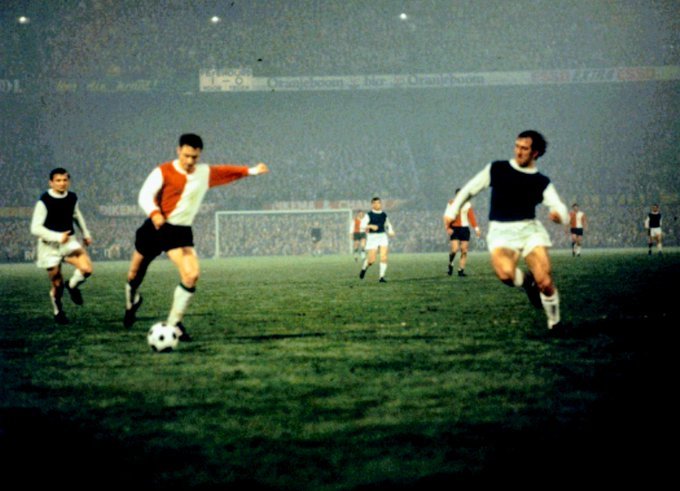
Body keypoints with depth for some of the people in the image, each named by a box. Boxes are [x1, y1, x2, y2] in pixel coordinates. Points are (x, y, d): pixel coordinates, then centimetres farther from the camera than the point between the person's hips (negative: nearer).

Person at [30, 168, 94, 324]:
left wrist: (86, 233, 28)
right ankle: (58, 312, 32)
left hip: (69, 241, 4)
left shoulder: (72, 198, 0)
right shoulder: (44, 201, -17)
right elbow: (35, 228, -20)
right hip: (50, 246, -3)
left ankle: (72, 286, 12)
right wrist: (57, 237, -27)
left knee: (86, 268, -22)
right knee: (57, 285, 2)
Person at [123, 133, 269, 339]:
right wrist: (154, 213, -37)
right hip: (156, 228, -2)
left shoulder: (205, 173, 3)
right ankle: (131, 301, 49)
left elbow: (226, 171, 20)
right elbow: (145, 195, -19)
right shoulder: (163, 172, -11)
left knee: (191, 275, -19)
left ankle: (174, 323, -7)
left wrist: (251, 171, 19)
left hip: (181, 232, 2)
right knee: (136, 272, 14)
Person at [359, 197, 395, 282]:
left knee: (384, 258, -12)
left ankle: (382, 277, -5)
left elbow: (388, 224, 25)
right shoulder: (369, 215, -5)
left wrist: (390, 231, 6)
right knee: (372, 260, -5)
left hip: (383, 236, 4)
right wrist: (371, 226, -31)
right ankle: (364, 267, 28)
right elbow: (362, 226, -14)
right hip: (372, 237, -4)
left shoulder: (384, 215, 9)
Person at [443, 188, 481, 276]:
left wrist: (476, 228, 7)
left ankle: (461, 270, 4)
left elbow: (471, 217, 13)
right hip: (454, 229, -3)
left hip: (465, 228, 3)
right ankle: (450, 264, 12)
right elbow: (446, 217, -3)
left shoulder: (467, 205, 8)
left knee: (464, 251, -2)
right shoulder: (451, 204, -1)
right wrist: (448, 228, -15)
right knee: (455, 249, -15)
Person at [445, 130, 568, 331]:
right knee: (505, 274, -31)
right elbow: (470, 189, 17)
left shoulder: (542, 182, 7)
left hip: (529, 228, 1)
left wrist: (558, 214, -27)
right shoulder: (497, 169, 7)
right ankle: (526, 281, 5)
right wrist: (453, 211, 12)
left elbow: (561, 210, -3)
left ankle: (554, 322, 11)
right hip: (500, 231, -1)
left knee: (545, 280, -15)